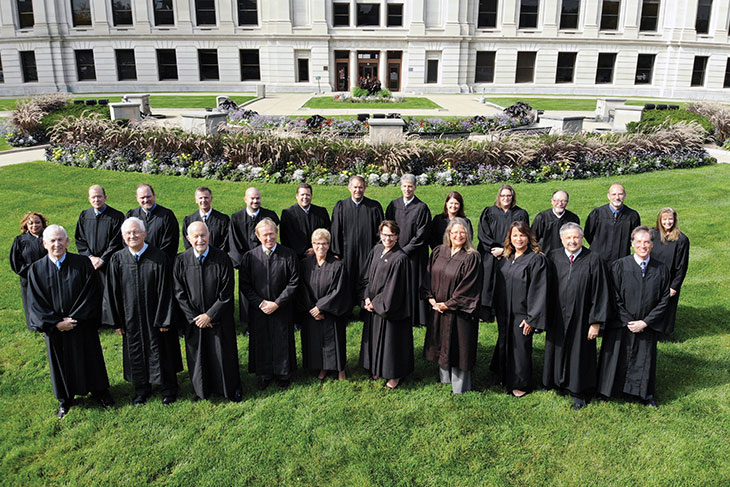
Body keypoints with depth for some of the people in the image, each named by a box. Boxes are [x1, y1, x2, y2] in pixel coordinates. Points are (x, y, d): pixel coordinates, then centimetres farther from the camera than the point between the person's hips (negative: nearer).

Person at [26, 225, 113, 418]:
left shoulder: (83, 263, -7)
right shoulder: (36, 269, -3)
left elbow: (92, 294, -9)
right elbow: (35, 303, -5)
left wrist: (74, 319, -14)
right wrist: (56, 323, -13)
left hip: (83, 326, -1)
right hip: (54, 328, 1)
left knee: (89, 358, 12)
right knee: (60, 362, 14)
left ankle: (100, 392, 32)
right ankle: (65, 400, 34)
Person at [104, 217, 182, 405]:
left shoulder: (159, 258, -13)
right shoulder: (117, 260, -4)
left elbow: (165, 291, -11)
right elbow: (112, 292, 2)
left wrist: (164, 320, -12)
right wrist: (116, 320, 0)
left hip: (155, 317, -3)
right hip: (131, 318, 3)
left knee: (159, 350, 10)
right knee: (136, 353, 15)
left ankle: (168, 389, 29)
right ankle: (141, 389, 36)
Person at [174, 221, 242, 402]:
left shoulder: (222, 259, -11)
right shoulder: (181, 261, -6)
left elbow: (226, 293, -11)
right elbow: (179, 294, -3)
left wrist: (209, 315, -13)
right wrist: (194, 317, -9)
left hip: (219, 318, -1)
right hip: (193, 320, 2)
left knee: (223, 355, 9)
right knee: (197, 356, 13)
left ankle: (231, 389, 30)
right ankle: (202, 390, 35)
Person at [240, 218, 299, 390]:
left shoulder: (288, 255, -7)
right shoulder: (250, 256, -4)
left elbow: (293, 282, -7)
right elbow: (244, 285, -2)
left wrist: (277, 303, -13)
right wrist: (260, 303, -12)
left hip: (282, 310, -1)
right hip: (258, 310, 1)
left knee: (282, 343, 10)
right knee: (261, 343, 11)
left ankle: (284, 375, 30)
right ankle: (264, 375, 31)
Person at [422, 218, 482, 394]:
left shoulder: (472, 258, -13)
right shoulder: (438, 252, 3)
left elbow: (468, 288, -15)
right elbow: (429, 277, 7)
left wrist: (448, 304, -13)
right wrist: (431, 299, -5)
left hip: (459, 311, -5)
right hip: (438, 308, 5)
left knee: (458, 346, 4)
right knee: (442, 344, 18)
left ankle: (459, 386, 20)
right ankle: (444, 378, 37)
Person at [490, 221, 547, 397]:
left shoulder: (536, 259, -13)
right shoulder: (505, 258, 7)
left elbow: (539, 290, -16)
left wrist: (531, 318, -17)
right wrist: (498, 311, 13)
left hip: (522, 313, -6)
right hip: (504, 312, 6)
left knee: (520, 348, 5)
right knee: (504, 345, 16)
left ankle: (520, 384, 24)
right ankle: (506, 378, 36)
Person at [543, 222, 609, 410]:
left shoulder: (593, 260, -9)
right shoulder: (553, 257, -2)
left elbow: (600, 293, -8)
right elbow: (546, 288, 2)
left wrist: (596, 322, -11)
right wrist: (545, 317, 1)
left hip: (581, 319, -2)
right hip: (557, 318, 3)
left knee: (579, 354, 9)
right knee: (557, 352, 15)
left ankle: (578, 393, 26)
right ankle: (560, 383, 37)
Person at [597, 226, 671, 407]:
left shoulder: (661, 269, -3)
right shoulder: (619, 266, -10)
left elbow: (664, 300, -2)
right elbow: (614, 298, -9)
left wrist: (645, 322, -10)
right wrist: (628, 322, -14)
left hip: (647, 327, 2)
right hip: (620, 325, -2)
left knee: (644, 362, 16)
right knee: (617, 360, 11)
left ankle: (646, 394, 36)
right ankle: (611, 391, 31)